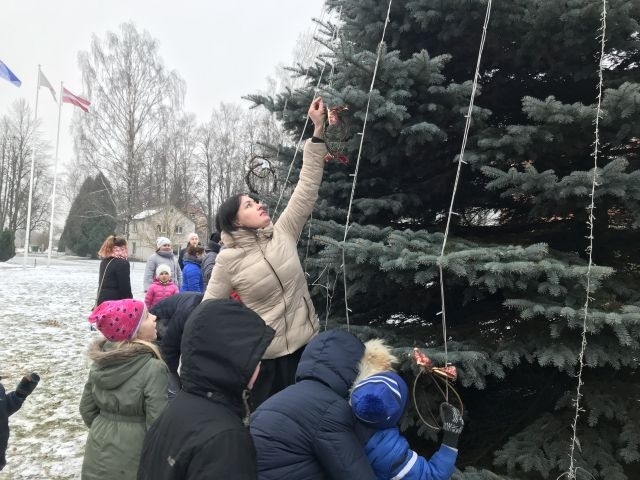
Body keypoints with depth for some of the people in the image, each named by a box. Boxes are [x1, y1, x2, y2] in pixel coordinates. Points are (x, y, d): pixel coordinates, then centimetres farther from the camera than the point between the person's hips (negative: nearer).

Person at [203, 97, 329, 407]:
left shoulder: (283, 233, 1)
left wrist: (318, 131, -6)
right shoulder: (229, 259, -9)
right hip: (265, 355, -4)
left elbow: (307, 189, -3)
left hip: (305, 344, 4)